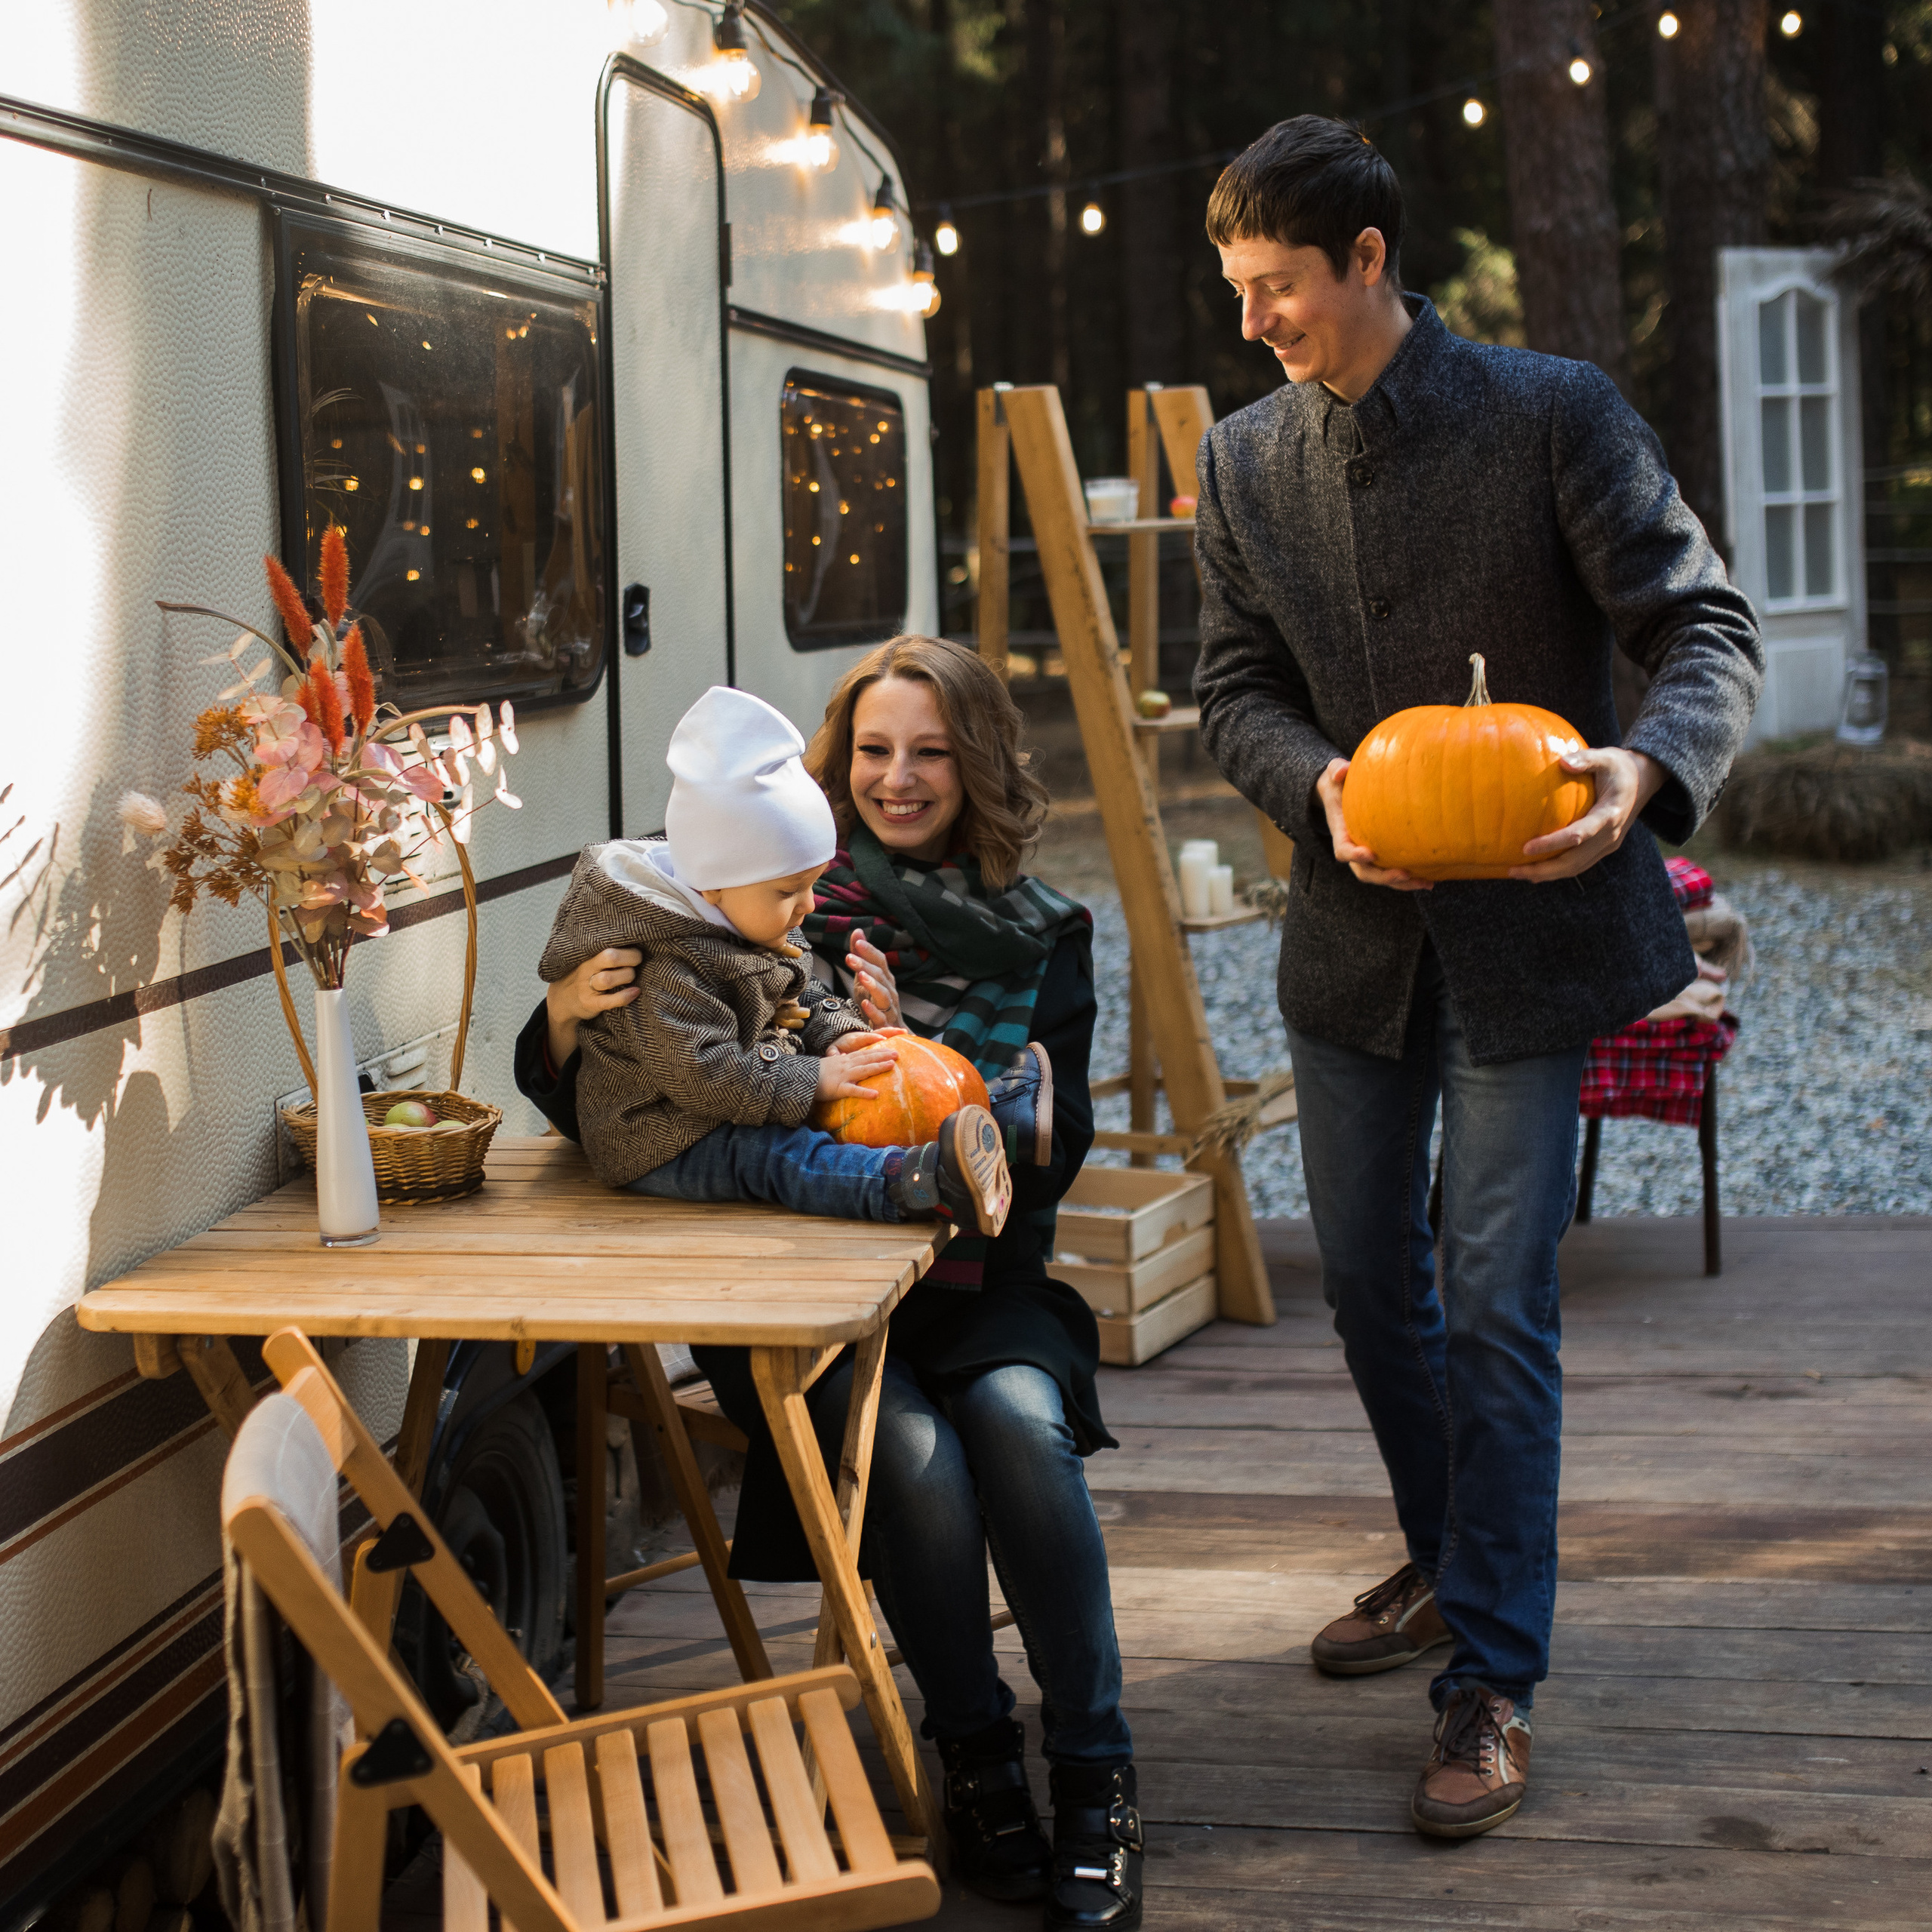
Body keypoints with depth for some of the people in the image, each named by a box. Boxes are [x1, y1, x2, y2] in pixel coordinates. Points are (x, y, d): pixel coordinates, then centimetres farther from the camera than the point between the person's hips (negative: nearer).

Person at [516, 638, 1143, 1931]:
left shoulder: (1040, 936, 9)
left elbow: (1049, 1157, -2)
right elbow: (589, 1100, 3)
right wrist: (568, 1014, -21)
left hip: (972, 1276, 1)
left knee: (1018, 1420, -29)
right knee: (910, 1448, -29)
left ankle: (1095, 1782, -17)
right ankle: (979, 1760, -7)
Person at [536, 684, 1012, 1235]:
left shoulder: (754, 935, 10)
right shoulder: (669, 968, -24)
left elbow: (802, 997, 22)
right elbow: (702, 1074, -30)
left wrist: (835, 1034, 0)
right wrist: (813, 1080, -29)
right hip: (661, 1145, -11)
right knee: (777, 1156, -34)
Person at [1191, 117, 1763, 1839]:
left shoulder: (1550, 414, -10)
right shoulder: (1244, 464, 5)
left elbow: (1708, 625, -11)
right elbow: (1237, 689, 7)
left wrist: (1648, 770, -31)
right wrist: (1324, 785, -15)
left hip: (1528, 924, -5)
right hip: (1354, 929, 5)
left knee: (1495, 1305, -7)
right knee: (1369, 1282, 15)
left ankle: (1492, 1685, 2)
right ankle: (1447, 1567, 37)